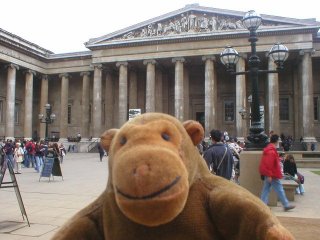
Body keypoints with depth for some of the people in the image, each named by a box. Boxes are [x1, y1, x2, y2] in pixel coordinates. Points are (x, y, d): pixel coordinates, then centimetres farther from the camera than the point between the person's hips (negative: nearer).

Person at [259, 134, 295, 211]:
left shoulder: (268, 149, 13)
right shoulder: (272, 151, -20)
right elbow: (269, 164, -24)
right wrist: (269, 175, -24)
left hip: (268, 174, 10)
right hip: (272, 175, -10)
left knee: (266, 189, 10)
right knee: (279, 190, 0)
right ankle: (286, 205, 10)